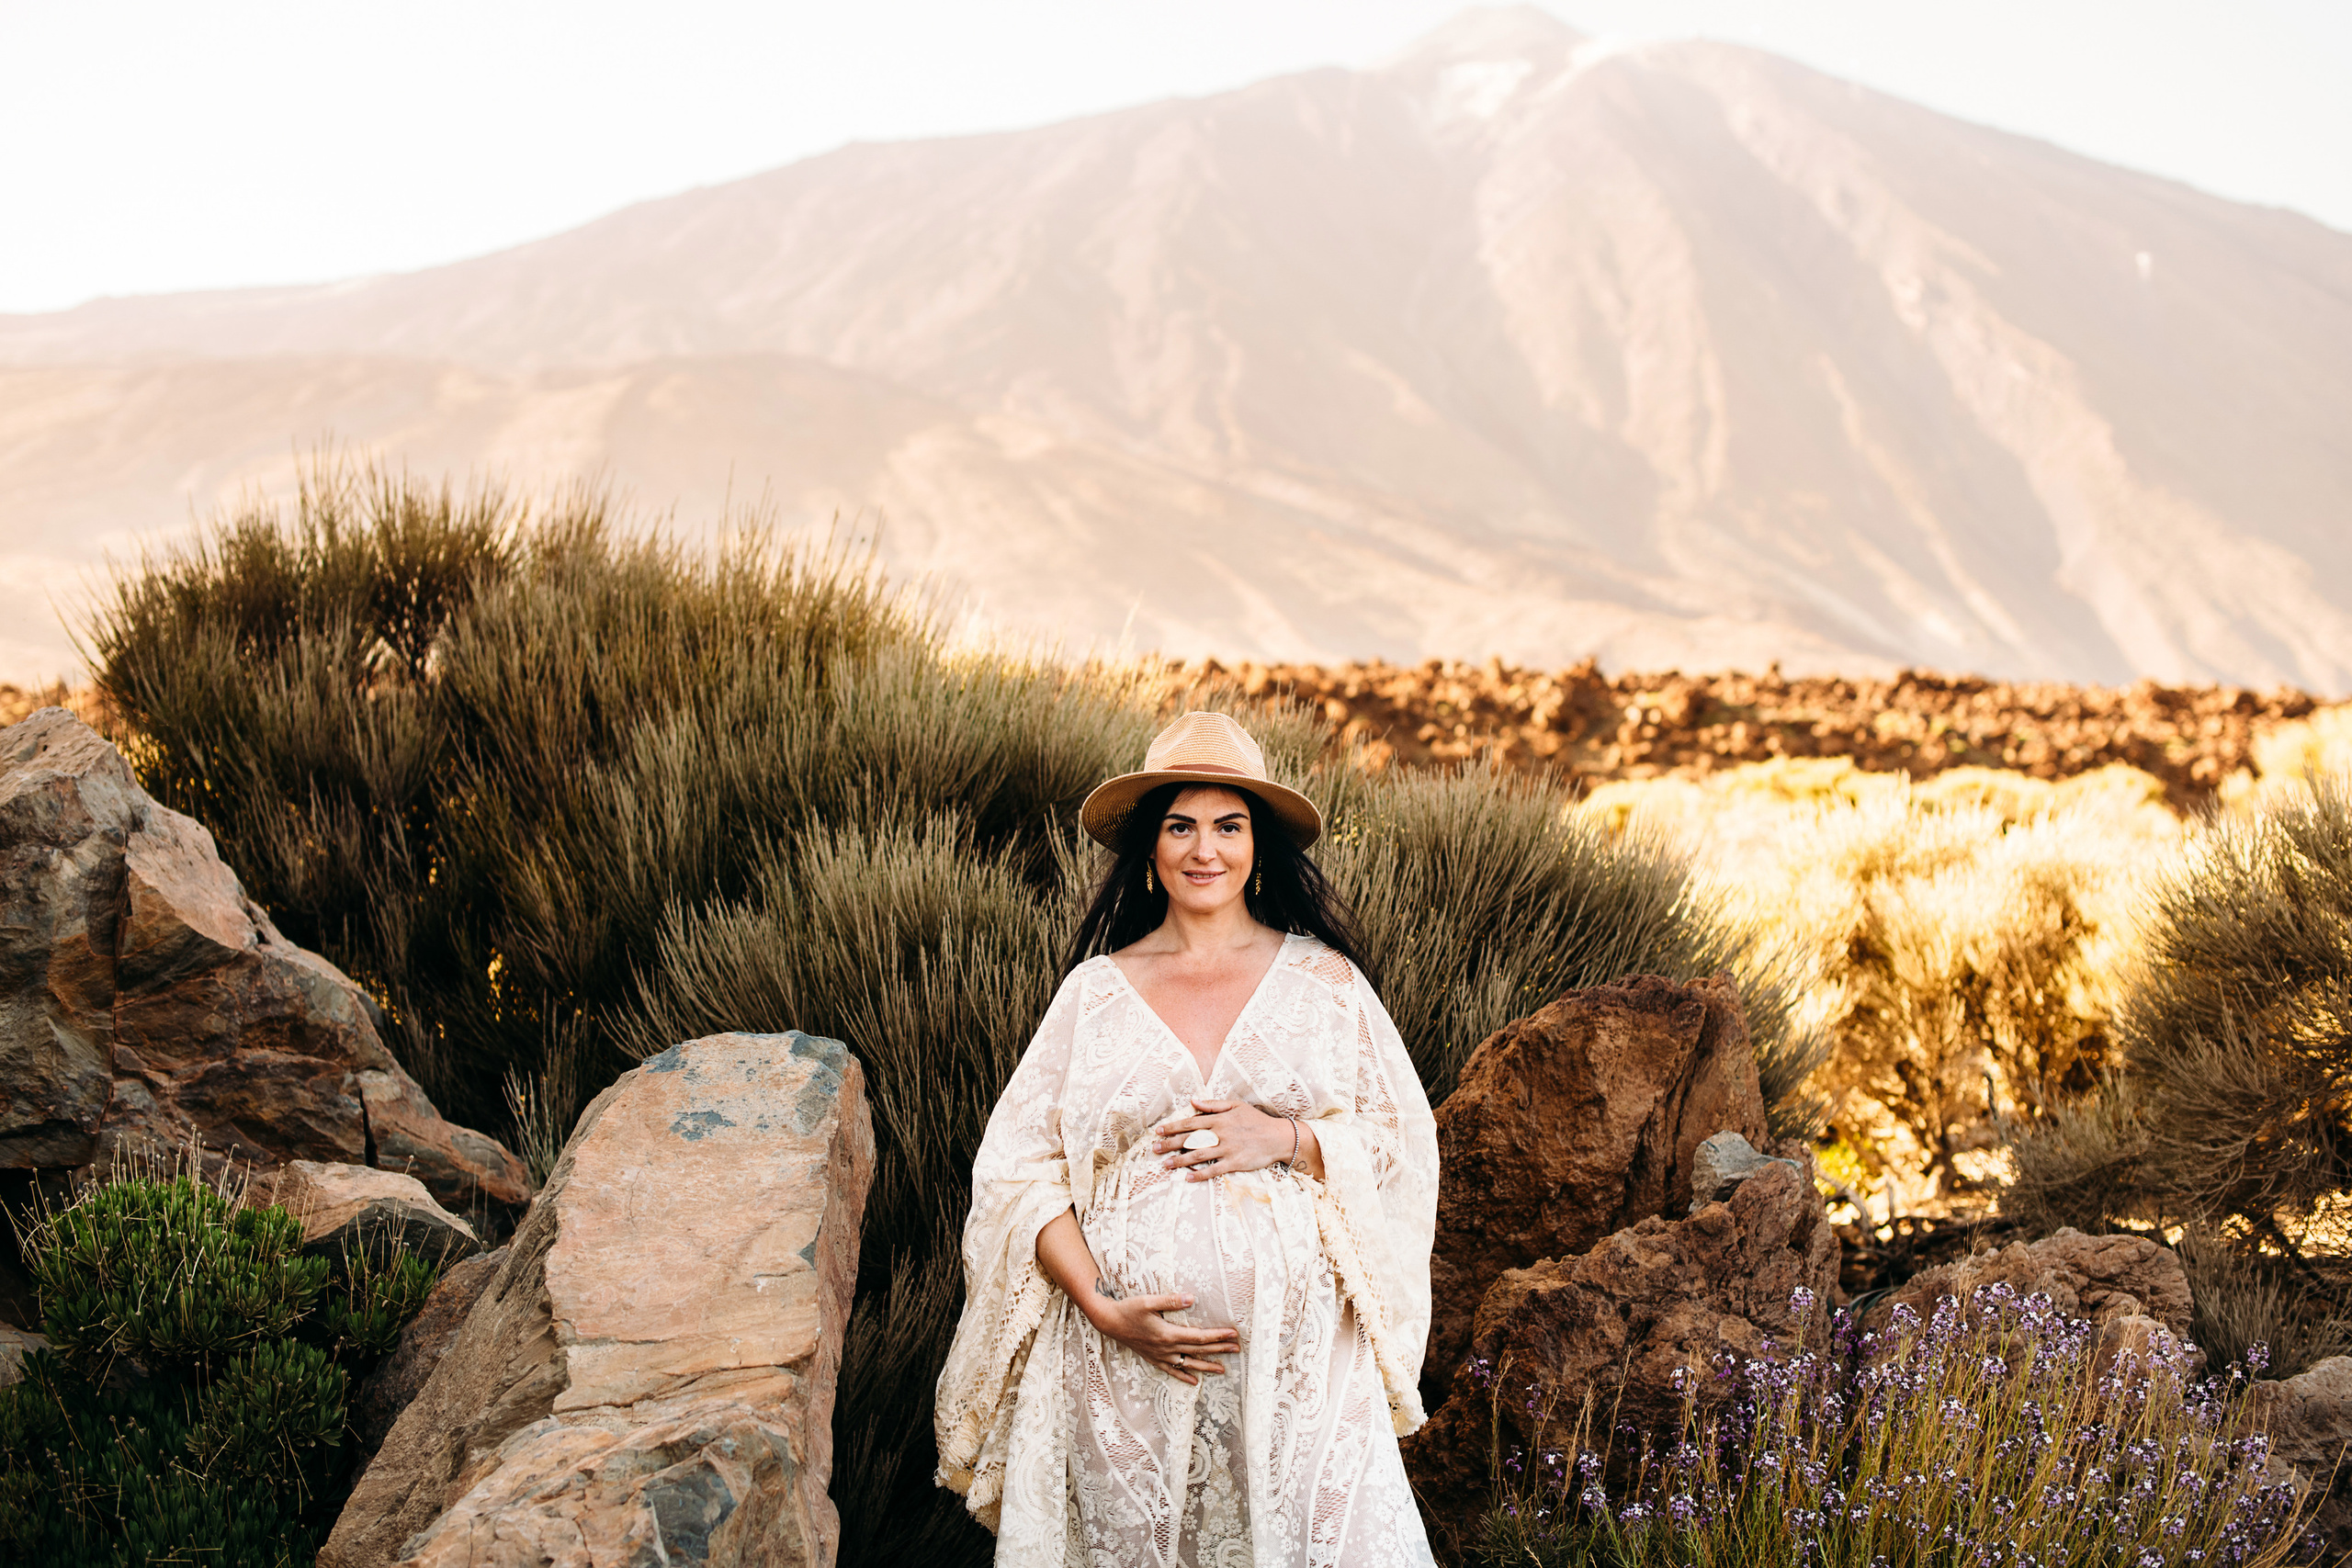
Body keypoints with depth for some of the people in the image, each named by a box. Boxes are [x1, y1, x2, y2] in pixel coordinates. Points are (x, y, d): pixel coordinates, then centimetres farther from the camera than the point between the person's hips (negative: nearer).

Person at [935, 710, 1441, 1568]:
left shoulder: (1324, 980, 7)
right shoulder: (1096, 990, 6)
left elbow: (1404, 1139, 8)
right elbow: (1019, 1166, 3)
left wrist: (1287, 1138, -10)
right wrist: (1102, 1306, -9)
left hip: (1302, 1344, 0)